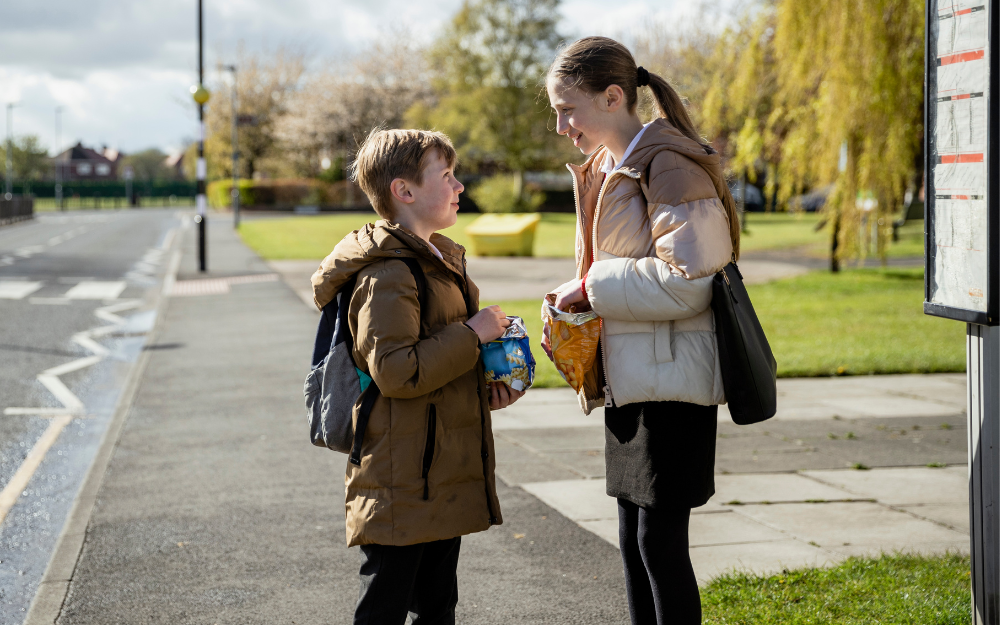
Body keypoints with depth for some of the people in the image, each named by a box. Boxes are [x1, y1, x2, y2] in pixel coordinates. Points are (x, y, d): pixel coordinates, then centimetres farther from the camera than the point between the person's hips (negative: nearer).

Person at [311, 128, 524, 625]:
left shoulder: (439, 261, 16)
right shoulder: (387, 276, -17)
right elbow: (395, 371, -27)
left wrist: (485, 390, 10)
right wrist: (472, 334, -20)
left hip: (443, 480, 10)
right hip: (401, 486, -10)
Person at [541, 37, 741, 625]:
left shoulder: (670, 167, -15)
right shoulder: (609, 168, 15)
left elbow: (687, 282, -21)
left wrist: (592, 285, -15)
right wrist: (574, 312, 6)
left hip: (669, 376, -9)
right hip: (629, 378, 10)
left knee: (660, 536, -5)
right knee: (633, 537, 13)